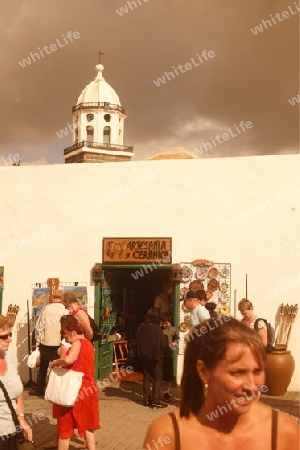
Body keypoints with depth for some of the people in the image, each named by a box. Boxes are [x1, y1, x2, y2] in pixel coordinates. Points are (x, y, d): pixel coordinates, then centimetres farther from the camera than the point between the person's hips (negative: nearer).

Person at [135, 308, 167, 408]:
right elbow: (164, 343, -15)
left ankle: (146, 400, 19)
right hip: (155, 357, -5)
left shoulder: (140, 328, -4)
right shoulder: (157, 328, -19)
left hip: (143, 356, 5)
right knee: (157, 378, 4)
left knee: (146, 378, 15)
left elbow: (137, 341, 6)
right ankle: (155, 400, 1)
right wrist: (160, 353, 3)